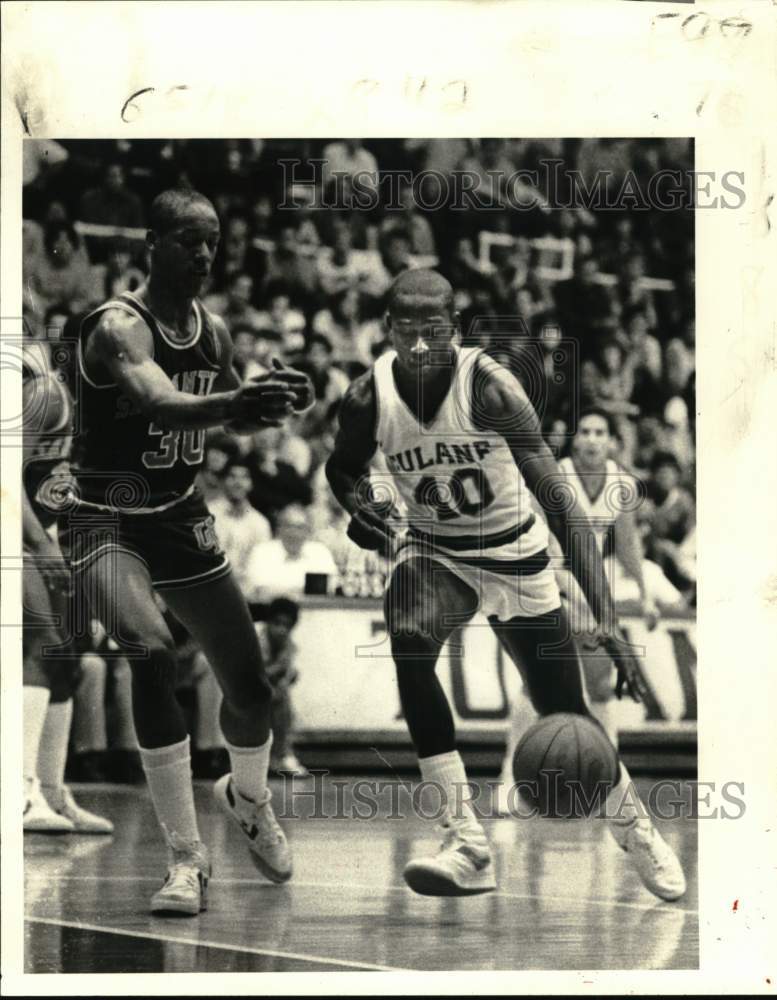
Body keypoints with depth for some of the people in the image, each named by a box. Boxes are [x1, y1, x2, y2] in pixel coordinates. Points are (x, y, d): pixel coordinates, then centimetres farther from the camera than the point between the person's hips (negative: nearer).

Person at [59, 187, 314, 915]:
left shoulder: (214, 331, 1)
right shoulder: (119, 327, -21)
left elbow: (235, 418, 16)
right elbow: (160, 405, -41)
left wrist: (272, 402, -6)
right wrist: (234, 402, -60)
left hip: (182, 517, 7)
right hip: (107, 521, -7)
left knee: (250, 684, 8)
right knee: (151, 656, -31)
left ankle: (248, 798, 43)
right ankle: (186, 858, -22)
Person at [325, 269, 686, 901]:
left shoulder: (490, 388, -26)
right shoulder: (369, 399, -16)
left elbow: (562, 508, -29)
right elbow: (344, 467, 9)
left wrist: (607, 620, -37)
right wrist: (359, 505, -17)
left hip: (513, 556, -1)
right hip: (432, 551, 2)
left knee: (567, 715, 2)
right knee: (409, 643, -32)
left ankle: (634, 827, 37)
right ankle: (468, 846, -29)